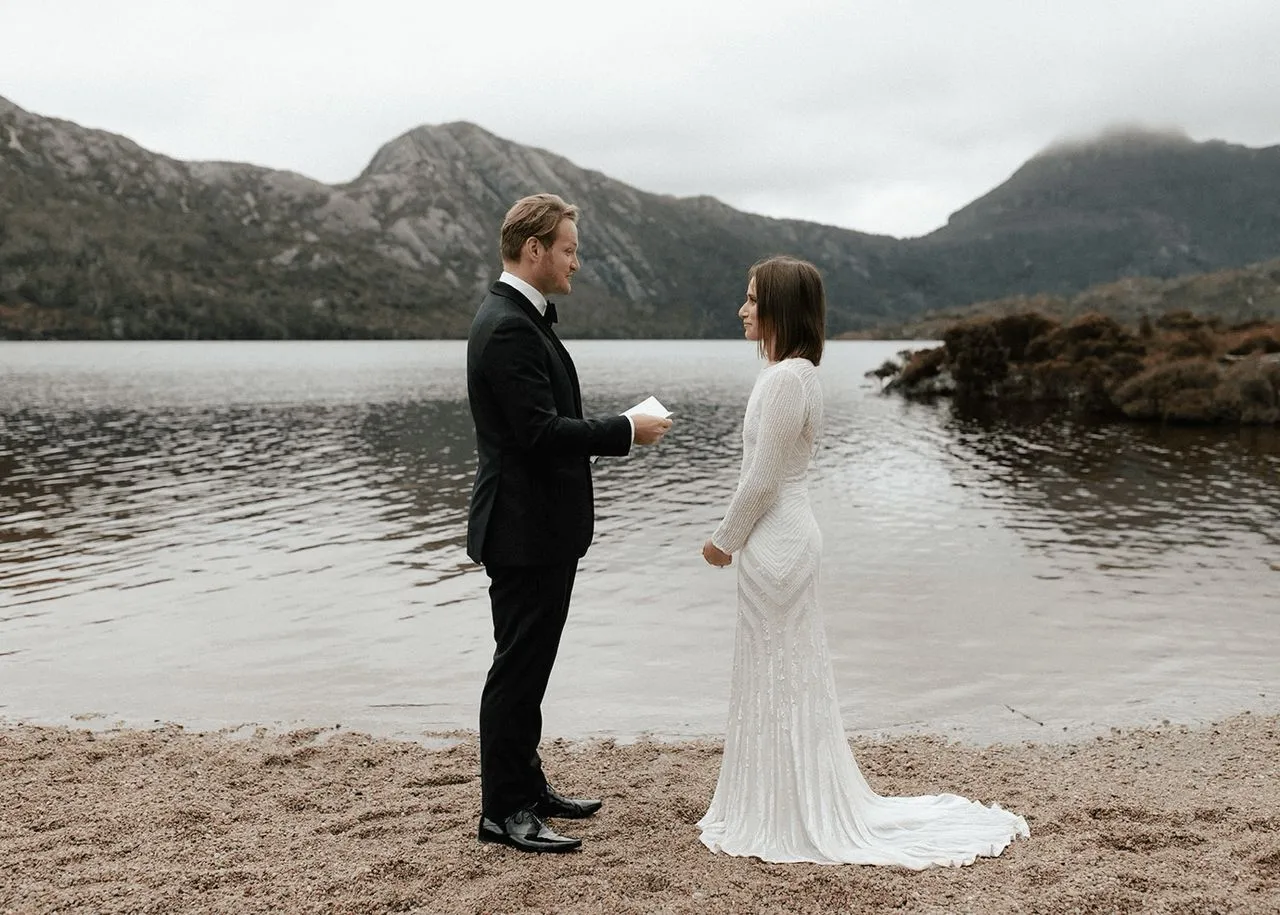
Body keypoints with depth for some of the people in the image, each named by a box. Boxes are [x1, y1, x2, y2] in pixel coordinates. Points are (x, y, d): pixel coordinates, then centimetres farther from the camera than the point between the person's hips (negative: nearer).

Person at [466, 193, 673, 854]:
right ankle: (503, 812, 9)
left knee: (527, 667, 18)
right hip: (525, 531, -11)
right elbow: (541, 433, -26)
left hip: (540, 528, 11)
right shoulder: (509, 328, -20)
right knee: (518, 670, -2)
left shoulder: (519, 318, 13)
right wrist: (628, 430, -17)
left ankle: (526, 787, 30)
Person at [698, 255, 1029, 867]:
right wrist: (735, 537, 17)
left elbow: (761, 479, -19)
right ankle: (792, 811, 27)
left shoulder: (787, 378, -19)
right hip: (780, 536, 10)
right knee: (782, 679, 16)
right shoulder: (792, 372, 11)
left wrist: (724, 541, -7)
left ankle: (788, 820, 12)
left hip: (775, 542, -10)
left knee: (779, 678, 0)